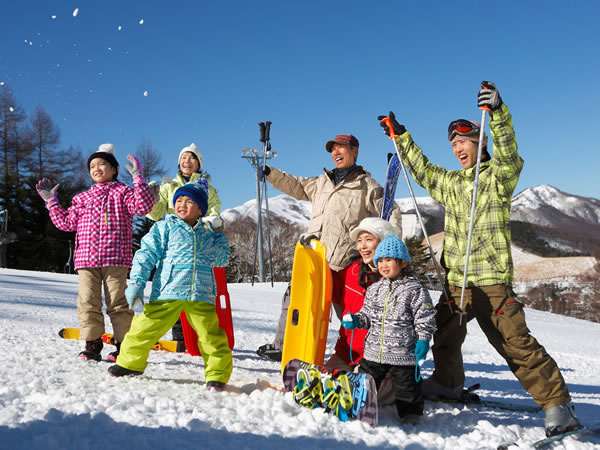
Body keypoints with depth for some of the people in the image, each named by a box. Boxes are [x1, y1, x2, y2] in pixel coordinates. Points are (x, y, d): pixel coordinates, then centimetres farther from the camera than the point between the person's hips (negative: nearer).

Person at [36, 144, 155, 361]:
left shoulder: (123, 192, 8)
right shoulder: (82, 198, 22)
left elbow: (143, 206, -10)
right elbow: (66, 222, 23)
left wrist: (138, 178, -16)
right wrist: (51, 201, 21)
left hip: (115, 259, -4)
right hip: (86, 259, 5)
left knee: (117, 303, -2)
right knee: (88, 302, 0)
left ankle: (124, 345, 6)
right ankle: (92, 345, 9)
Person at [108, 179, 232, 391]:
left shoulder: (208, 234, 18)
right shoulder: (165, 227, 10)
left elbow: (222, 259, 27)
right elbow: (147, 254, 4)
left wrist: (218, 236, 12)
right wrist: (137, 282, -6)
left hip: (201, 295, 2)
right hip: (167, 293, -1)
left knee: (211, 336, -3)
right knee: (146, 327, 0)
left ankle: (218, 374, 12)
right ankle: (130, 362, 24)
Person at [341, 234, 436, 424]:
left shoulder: (415, 290, -7)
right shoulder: (374, 289, 8)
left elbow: (425, 319, -7)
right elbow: (367, 315, 16)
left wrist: (423, 340, -14)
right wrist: (355, 320, -2)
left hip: (403, 353, -4)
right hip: (373, 352, 5)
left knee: (406, 386, 7)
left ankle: (411, 413, 23)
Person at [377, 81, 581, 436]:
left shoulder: (498, 176, -4)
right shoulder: (450, 183, 16)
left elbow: (507, 152, -24)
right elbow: (423, 169, 28)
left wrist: (498, 113, -38)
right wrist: (400, 136, 27)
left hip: (491, 279, -7)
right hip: (456, 281, 7)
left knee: (515, 343, -12)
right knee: (445, 336, 21)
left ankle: (558, 403, -4)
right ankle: (448, 383, 44)